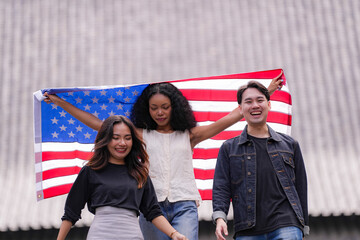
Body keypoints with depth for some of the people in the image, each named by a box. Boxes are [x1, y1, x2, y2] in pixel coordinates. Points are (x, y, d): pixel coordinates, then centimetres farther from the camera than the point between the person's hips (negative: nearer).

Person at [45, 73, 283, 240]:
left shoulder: (189, 134, 9)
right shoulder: (141, 136, 10)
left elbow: (232, 116, 8)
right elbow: (98, 124, 10)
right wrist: (60, 102, 10)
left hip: (183, 204, -1)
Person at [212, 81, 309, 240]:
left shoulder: (290, 144, 15)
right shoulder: (229, 148, 13)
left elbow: (301, 188, 17)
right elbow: (221, 187, 5)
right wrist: (219, 217, -13)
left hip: (286, 227, 0)